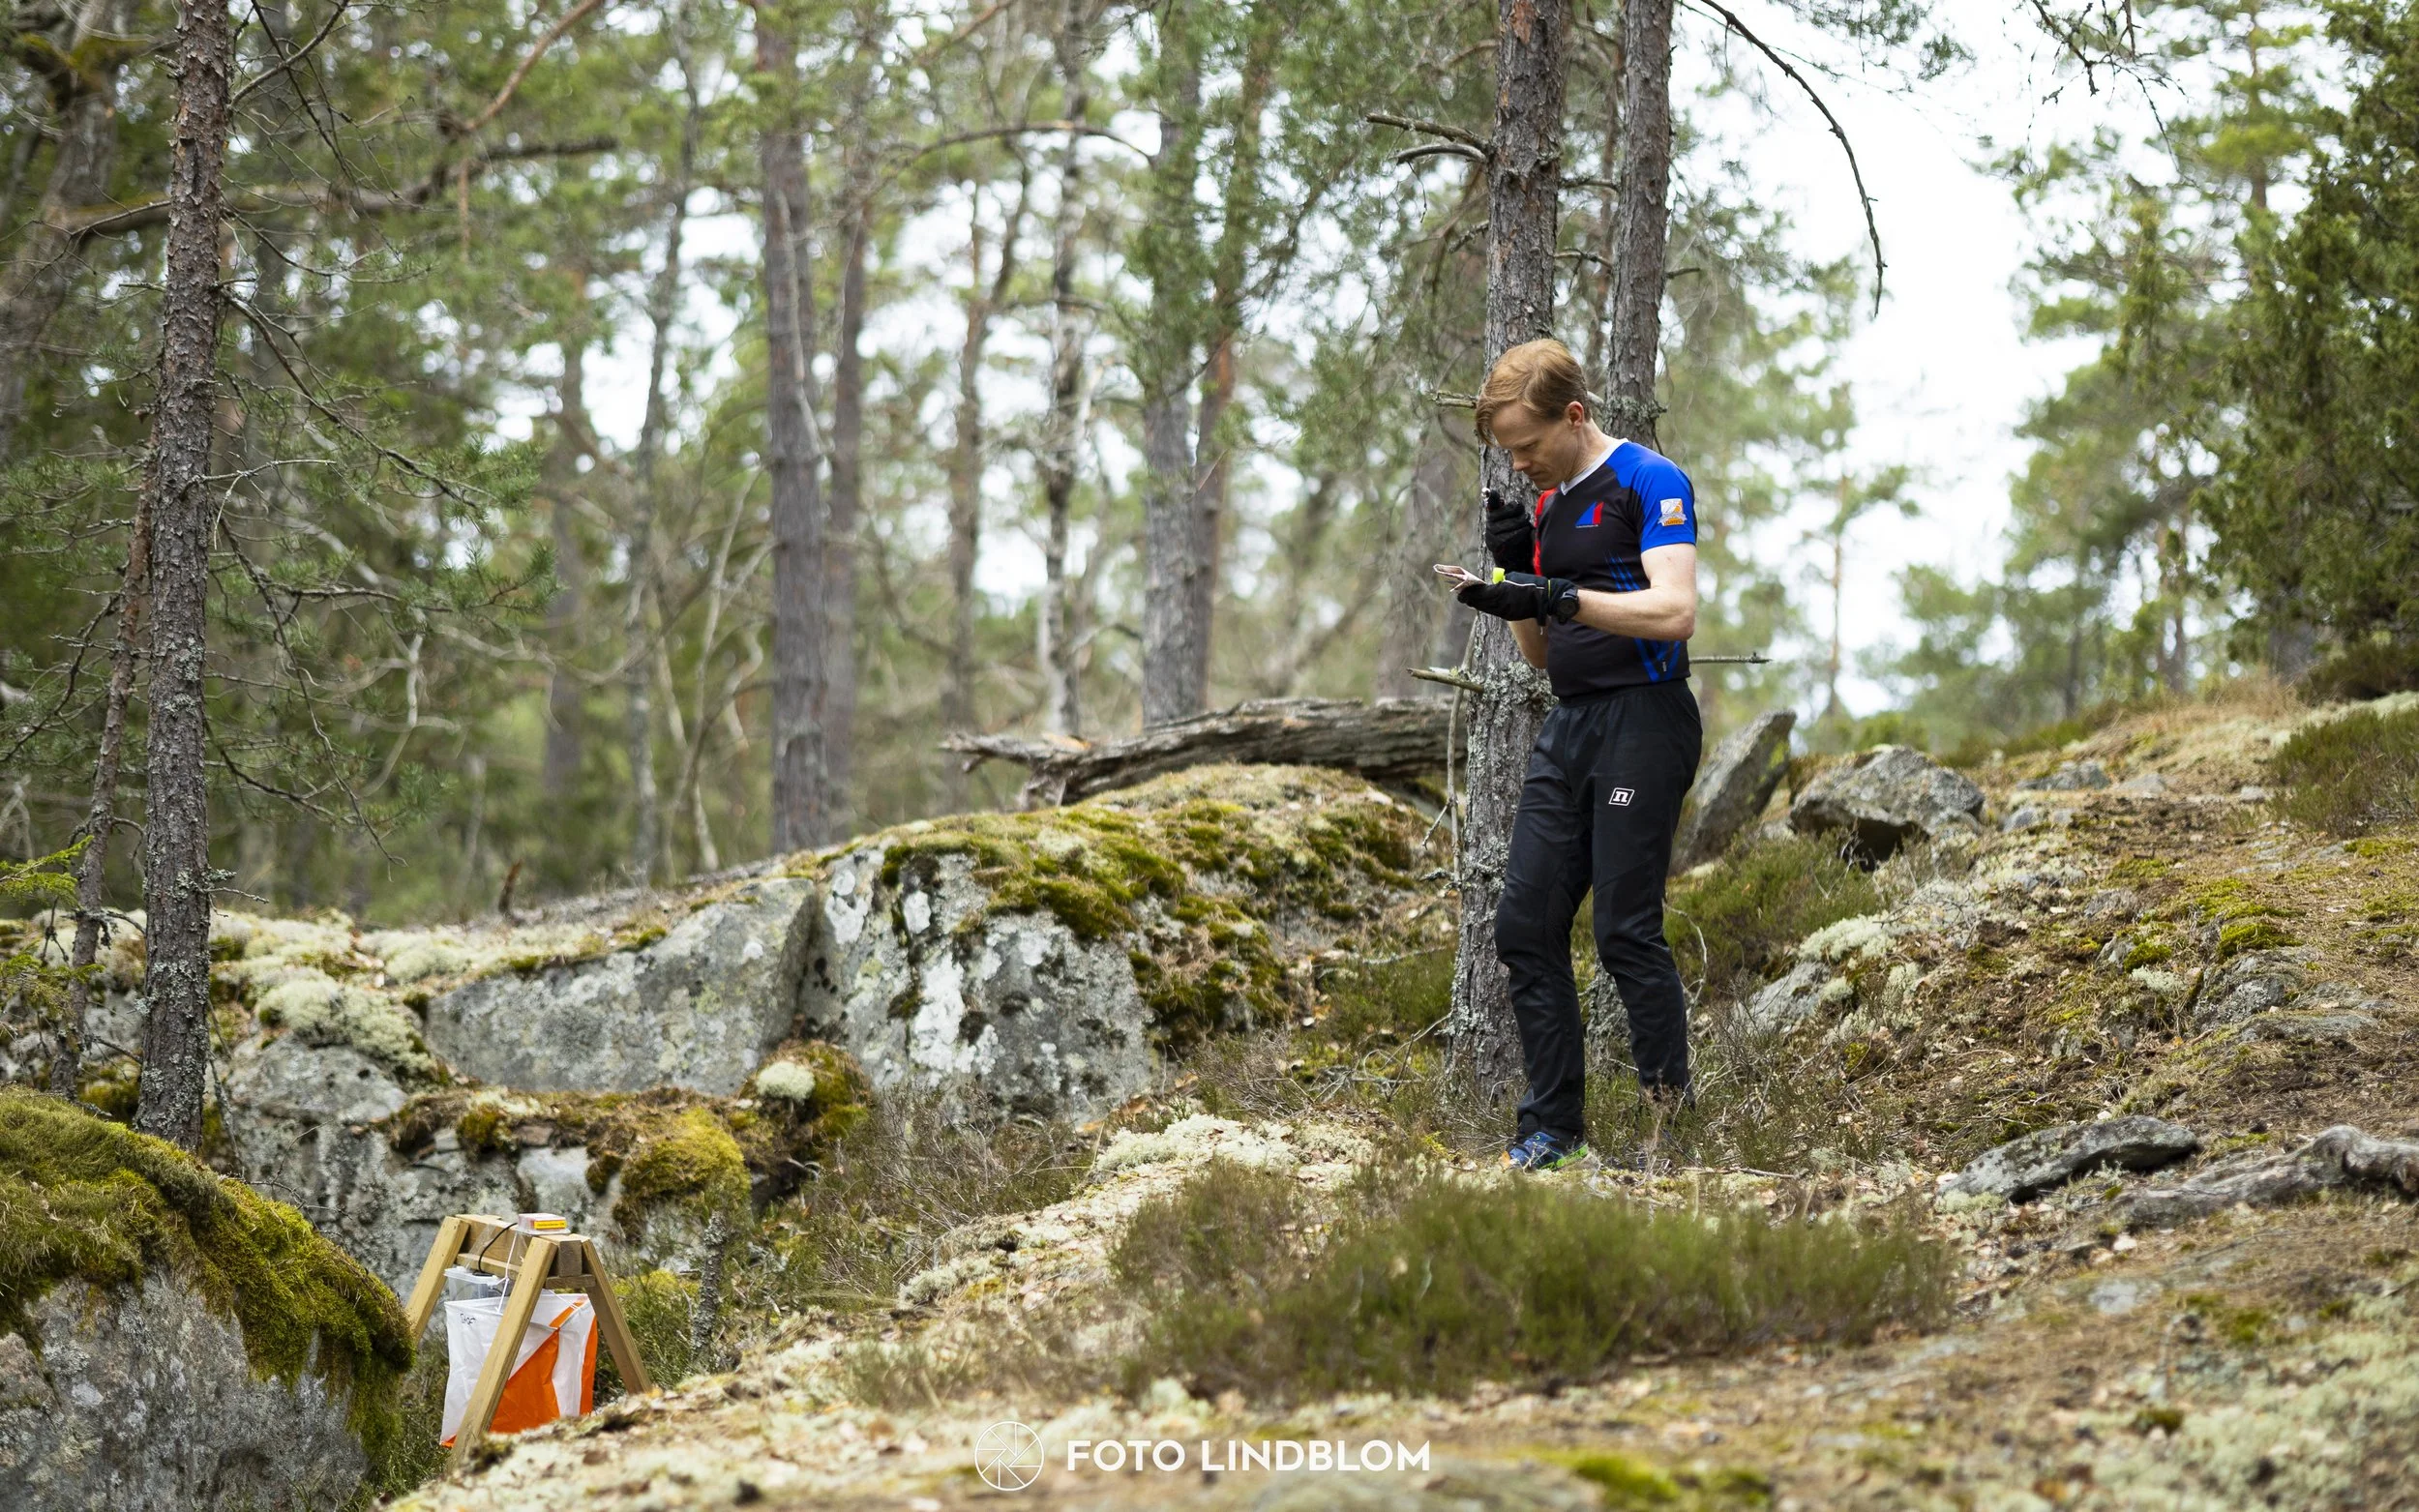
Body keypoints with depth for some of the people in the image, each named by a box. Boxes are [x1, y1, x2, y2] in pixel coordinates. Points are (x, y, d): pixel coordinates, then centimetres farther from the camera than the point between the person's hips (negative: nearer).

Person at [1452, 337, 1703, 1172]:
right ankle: (1552, 1126, 8)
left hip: (1643, 720, -8)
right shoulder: (1547, 506, 17)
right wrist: (1515, 566, 3)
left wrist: (1556, 596, -27)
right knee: (1525, 923, 3)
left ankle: (1672, 1121, 2)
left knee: (1625, 930, -9)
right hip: (1567, 726, 8)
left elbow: (1675, 610, -21)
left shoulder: (1649, 481, -8)